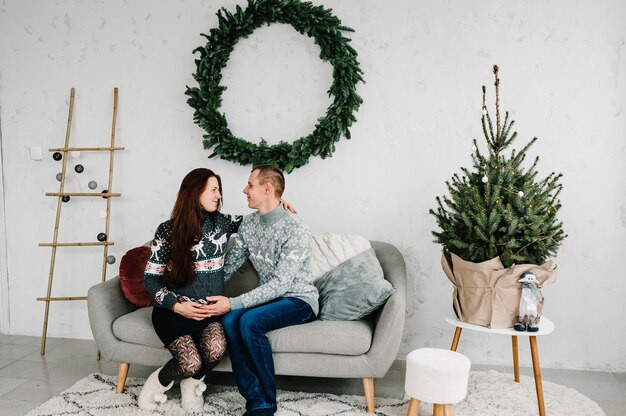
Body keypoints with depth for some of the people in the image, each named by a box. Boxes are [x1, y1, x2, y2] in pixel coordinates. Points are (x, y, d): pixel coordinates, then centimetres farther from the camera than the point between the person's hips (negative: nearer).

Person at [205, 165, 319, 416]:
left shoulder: (296, 230, -20)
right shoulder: (248, 224, 3)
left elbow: (280, 283, -25)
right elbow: (229, 265, 8)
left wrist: (233, 303, -28)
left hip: (299, 300, -6)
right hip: (269, 298, 6)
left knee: (250, 321, -32)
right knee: (229, 321, -24)